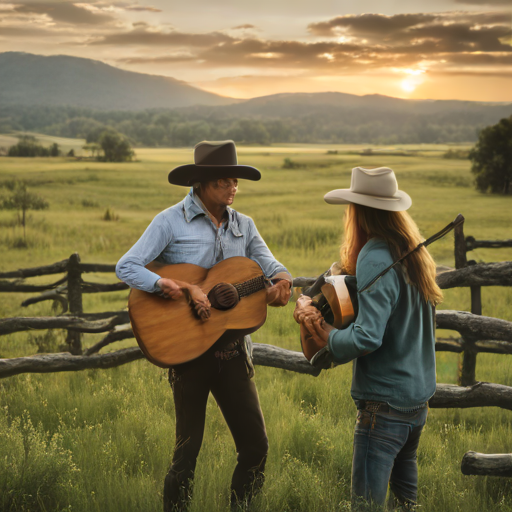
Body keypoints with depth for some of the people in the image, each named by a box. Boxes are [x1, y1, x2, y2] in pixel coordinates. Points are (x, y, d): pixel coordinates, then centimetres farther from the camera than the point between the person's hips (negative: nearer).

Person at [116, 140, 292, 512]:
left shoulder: (243, 225, 11)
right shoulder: (172, 221, -6)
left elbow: (267, 262, 4)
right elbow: (127, 267, -14)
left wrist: (281, 279, -22)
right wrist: (183, 289, -25)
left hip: (233, 349, 5)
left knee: (256, 446, 6)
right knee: (188, 448, 1)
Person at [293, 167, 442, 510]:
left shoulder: (375, 257, -20)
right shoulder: (413, 251, 7)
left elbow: (367, 337, -26)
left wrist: (324, 334, -11)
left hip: (385, 402, -9)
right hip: (419, 398, 9)